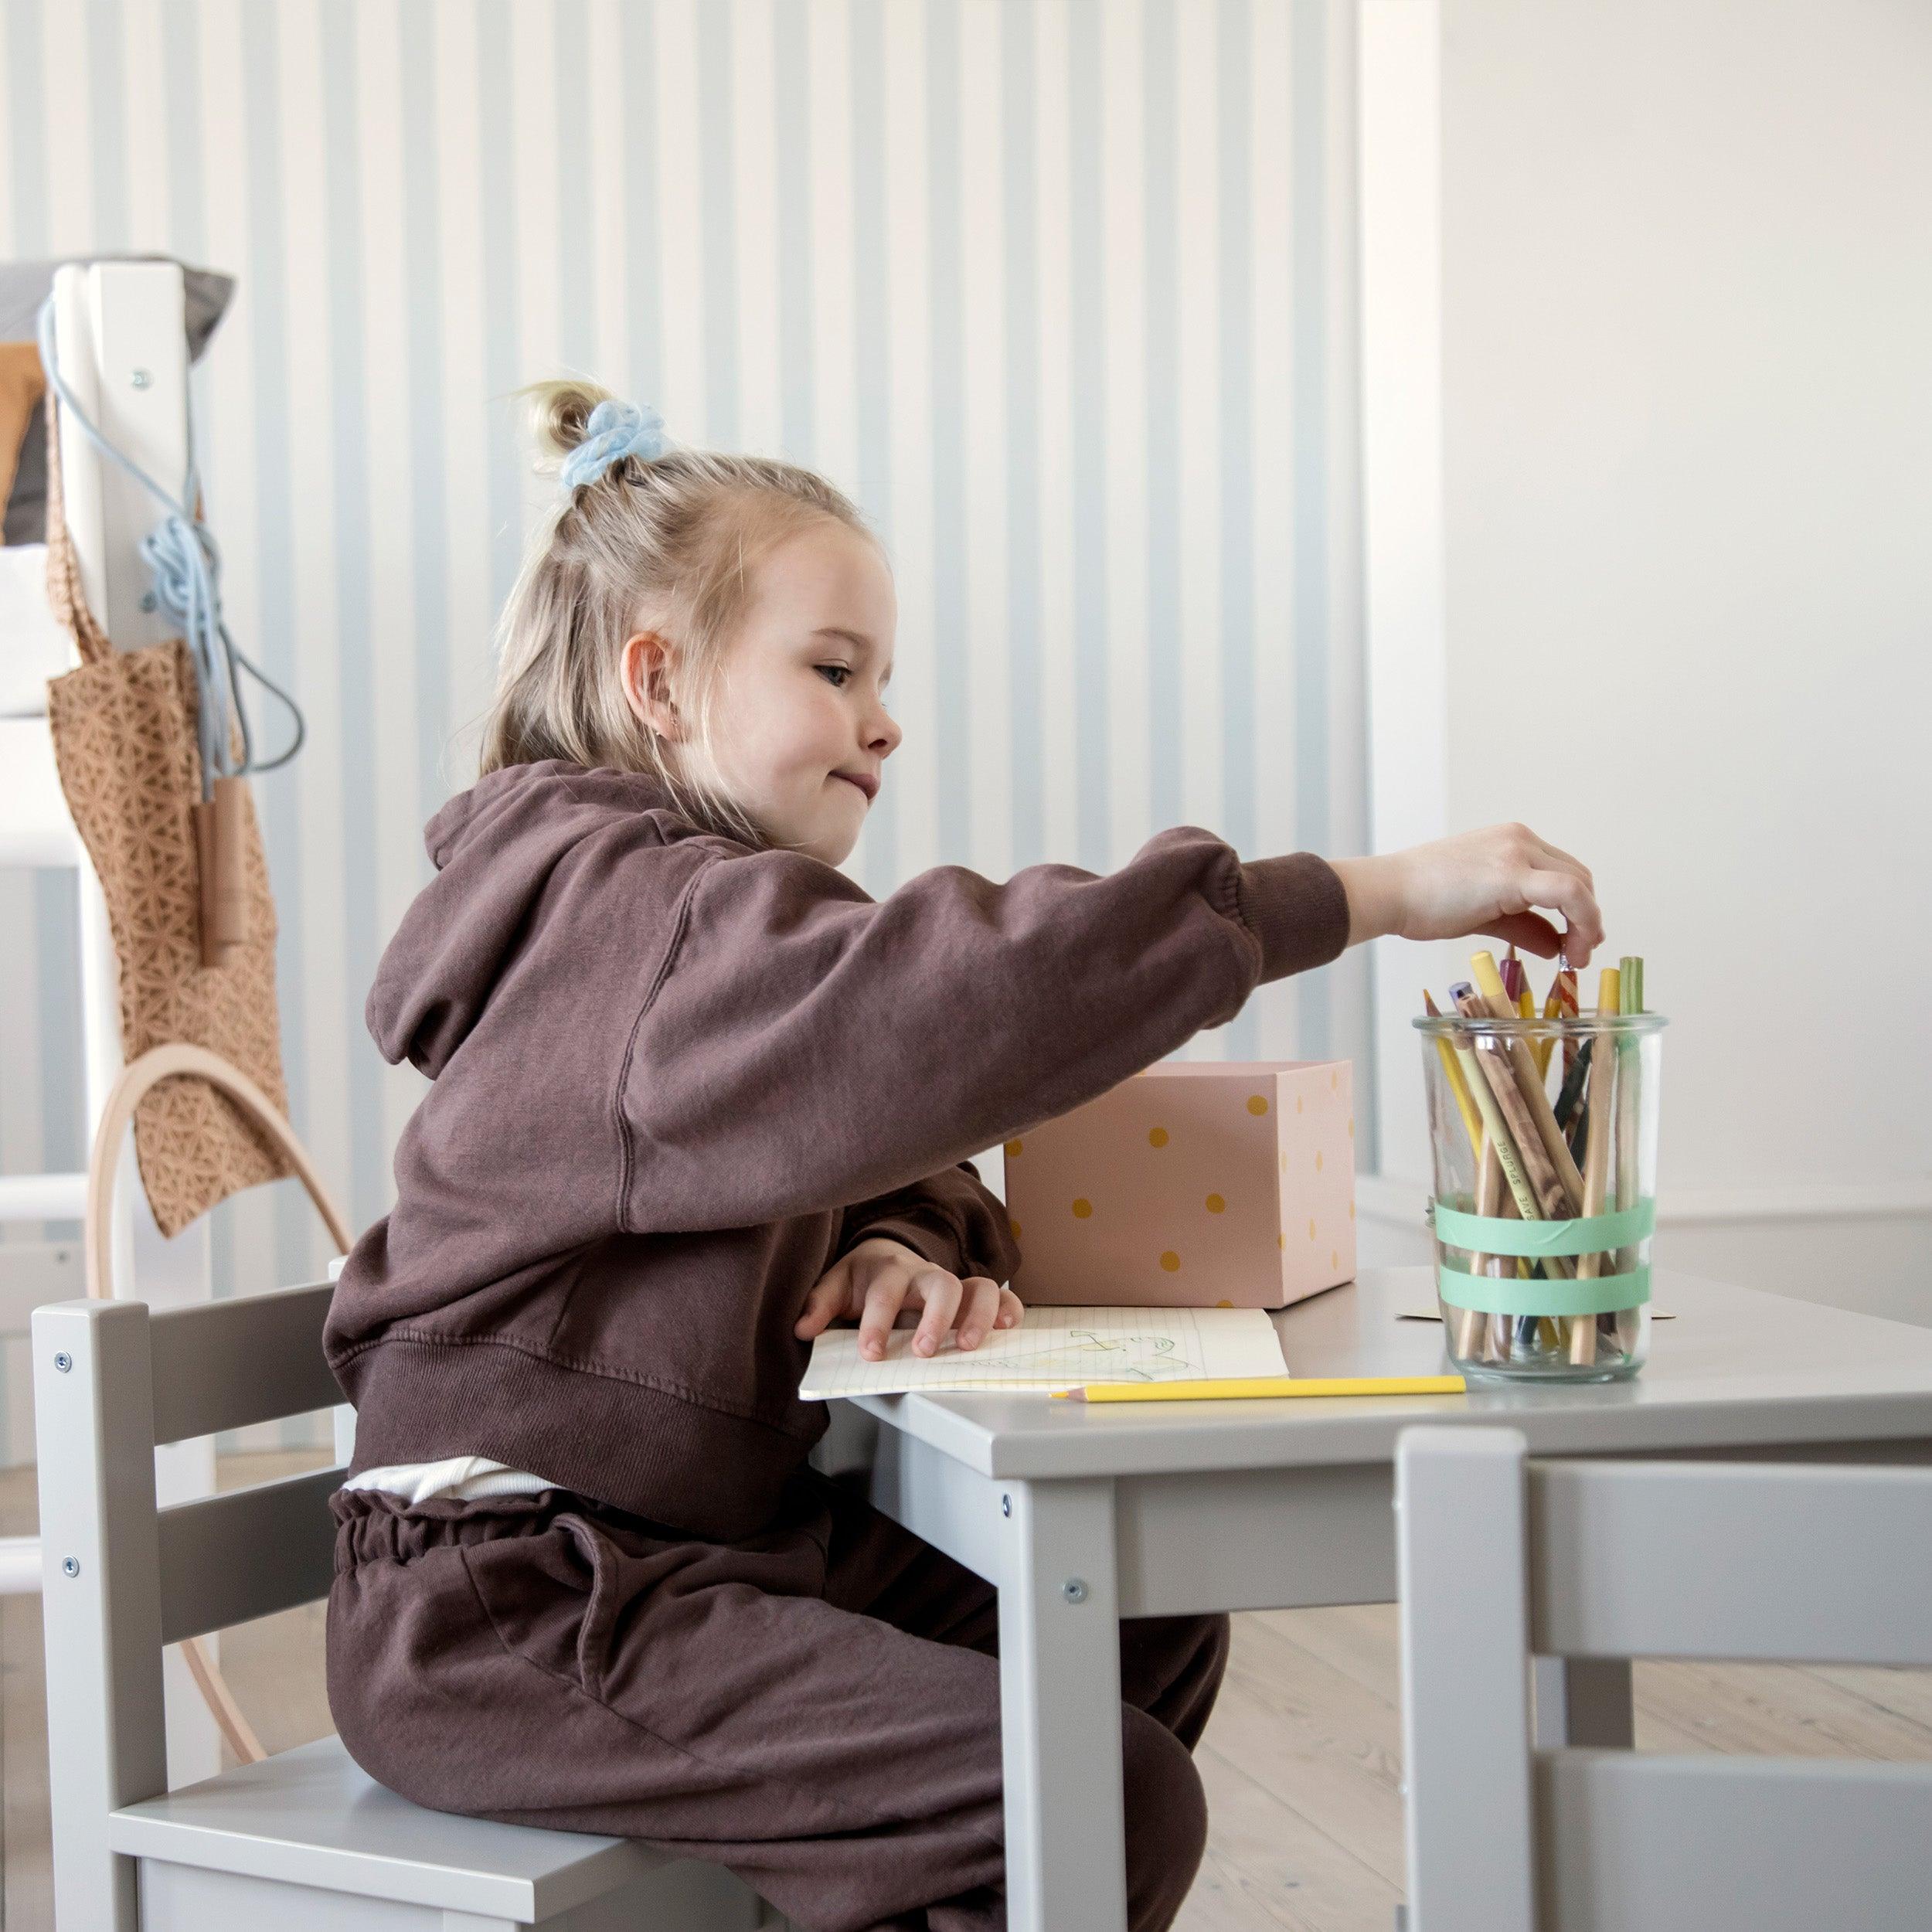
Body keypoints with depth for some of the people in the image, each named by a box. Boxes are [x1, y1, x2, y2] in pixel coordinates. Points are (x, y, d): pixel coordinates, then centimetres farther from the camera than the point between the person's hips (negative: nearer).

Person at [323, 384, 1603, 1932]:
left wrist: (899, 1245, -5)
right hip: (504, 1611, -10)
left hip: (700, 1540, 10)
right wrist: (1379, 892, -32)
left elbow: (870, 1149, 21)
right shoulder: (642, 915, -19)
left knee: (1146, 1632, 12)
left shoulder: (697, 913, 17)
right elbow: (971, 993, -34)